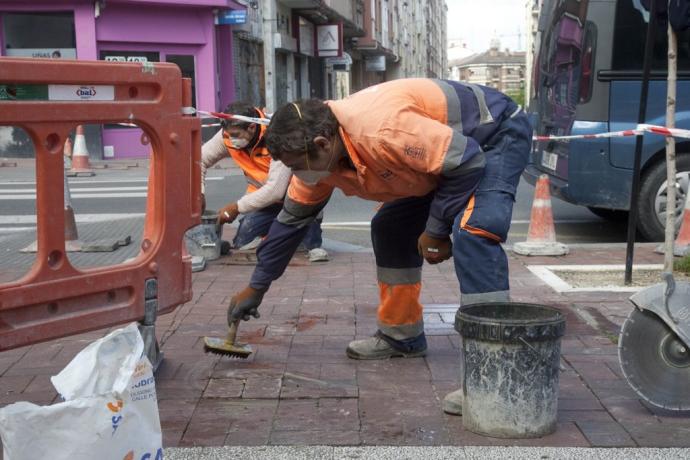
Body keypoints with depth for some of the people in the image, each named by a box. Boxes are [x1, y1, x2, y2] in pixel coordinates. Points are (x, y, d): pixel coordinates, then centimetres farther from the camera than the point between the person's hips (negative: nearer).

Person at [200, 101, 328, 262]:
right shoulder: (228, 136, -15)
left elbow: (276, 190, -34)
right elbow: (200, 159, -1)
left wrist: (237, 207, -28)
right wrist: (198, 194, -14)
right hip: (263, 198, 5)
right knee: (242, 242, -16)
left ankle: (314, 244, -17)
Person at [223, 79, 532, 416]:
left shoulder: (382, 131, -38)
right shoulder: (320, 156, -9)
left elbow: (467, 161, -31)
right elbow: (292, 219, 3)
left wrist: (436, 230, -20)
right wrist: (257, 287, 8)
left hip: (499, 134, -9)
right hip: (443, 146, 9)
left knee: (472, 233, -29)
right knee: (391, 230, 11)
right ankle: (401, 336, 26)